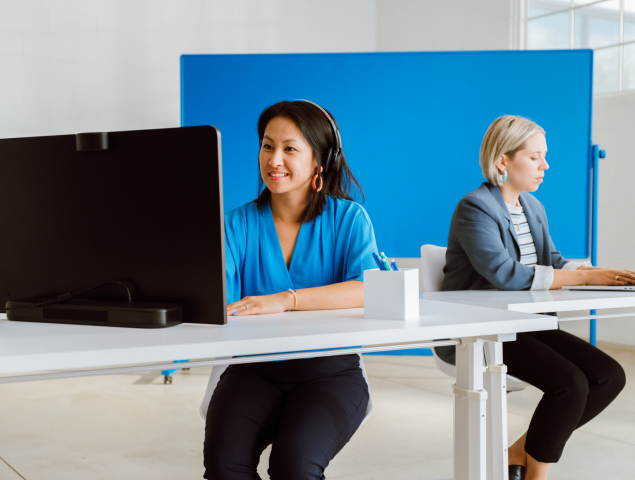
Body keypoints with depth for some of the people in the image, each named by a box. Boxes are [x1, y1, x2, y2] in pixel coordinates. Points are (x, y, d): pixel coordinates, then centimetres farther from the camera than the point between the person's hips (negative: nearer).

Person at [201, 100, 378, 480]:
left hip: (330, 370, -2)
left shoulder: (348, 218, 0)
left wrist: (285, 300, -28)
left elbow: (368, 290, -17)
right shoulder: (241, 222, 7)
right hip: (255, 369, 2)